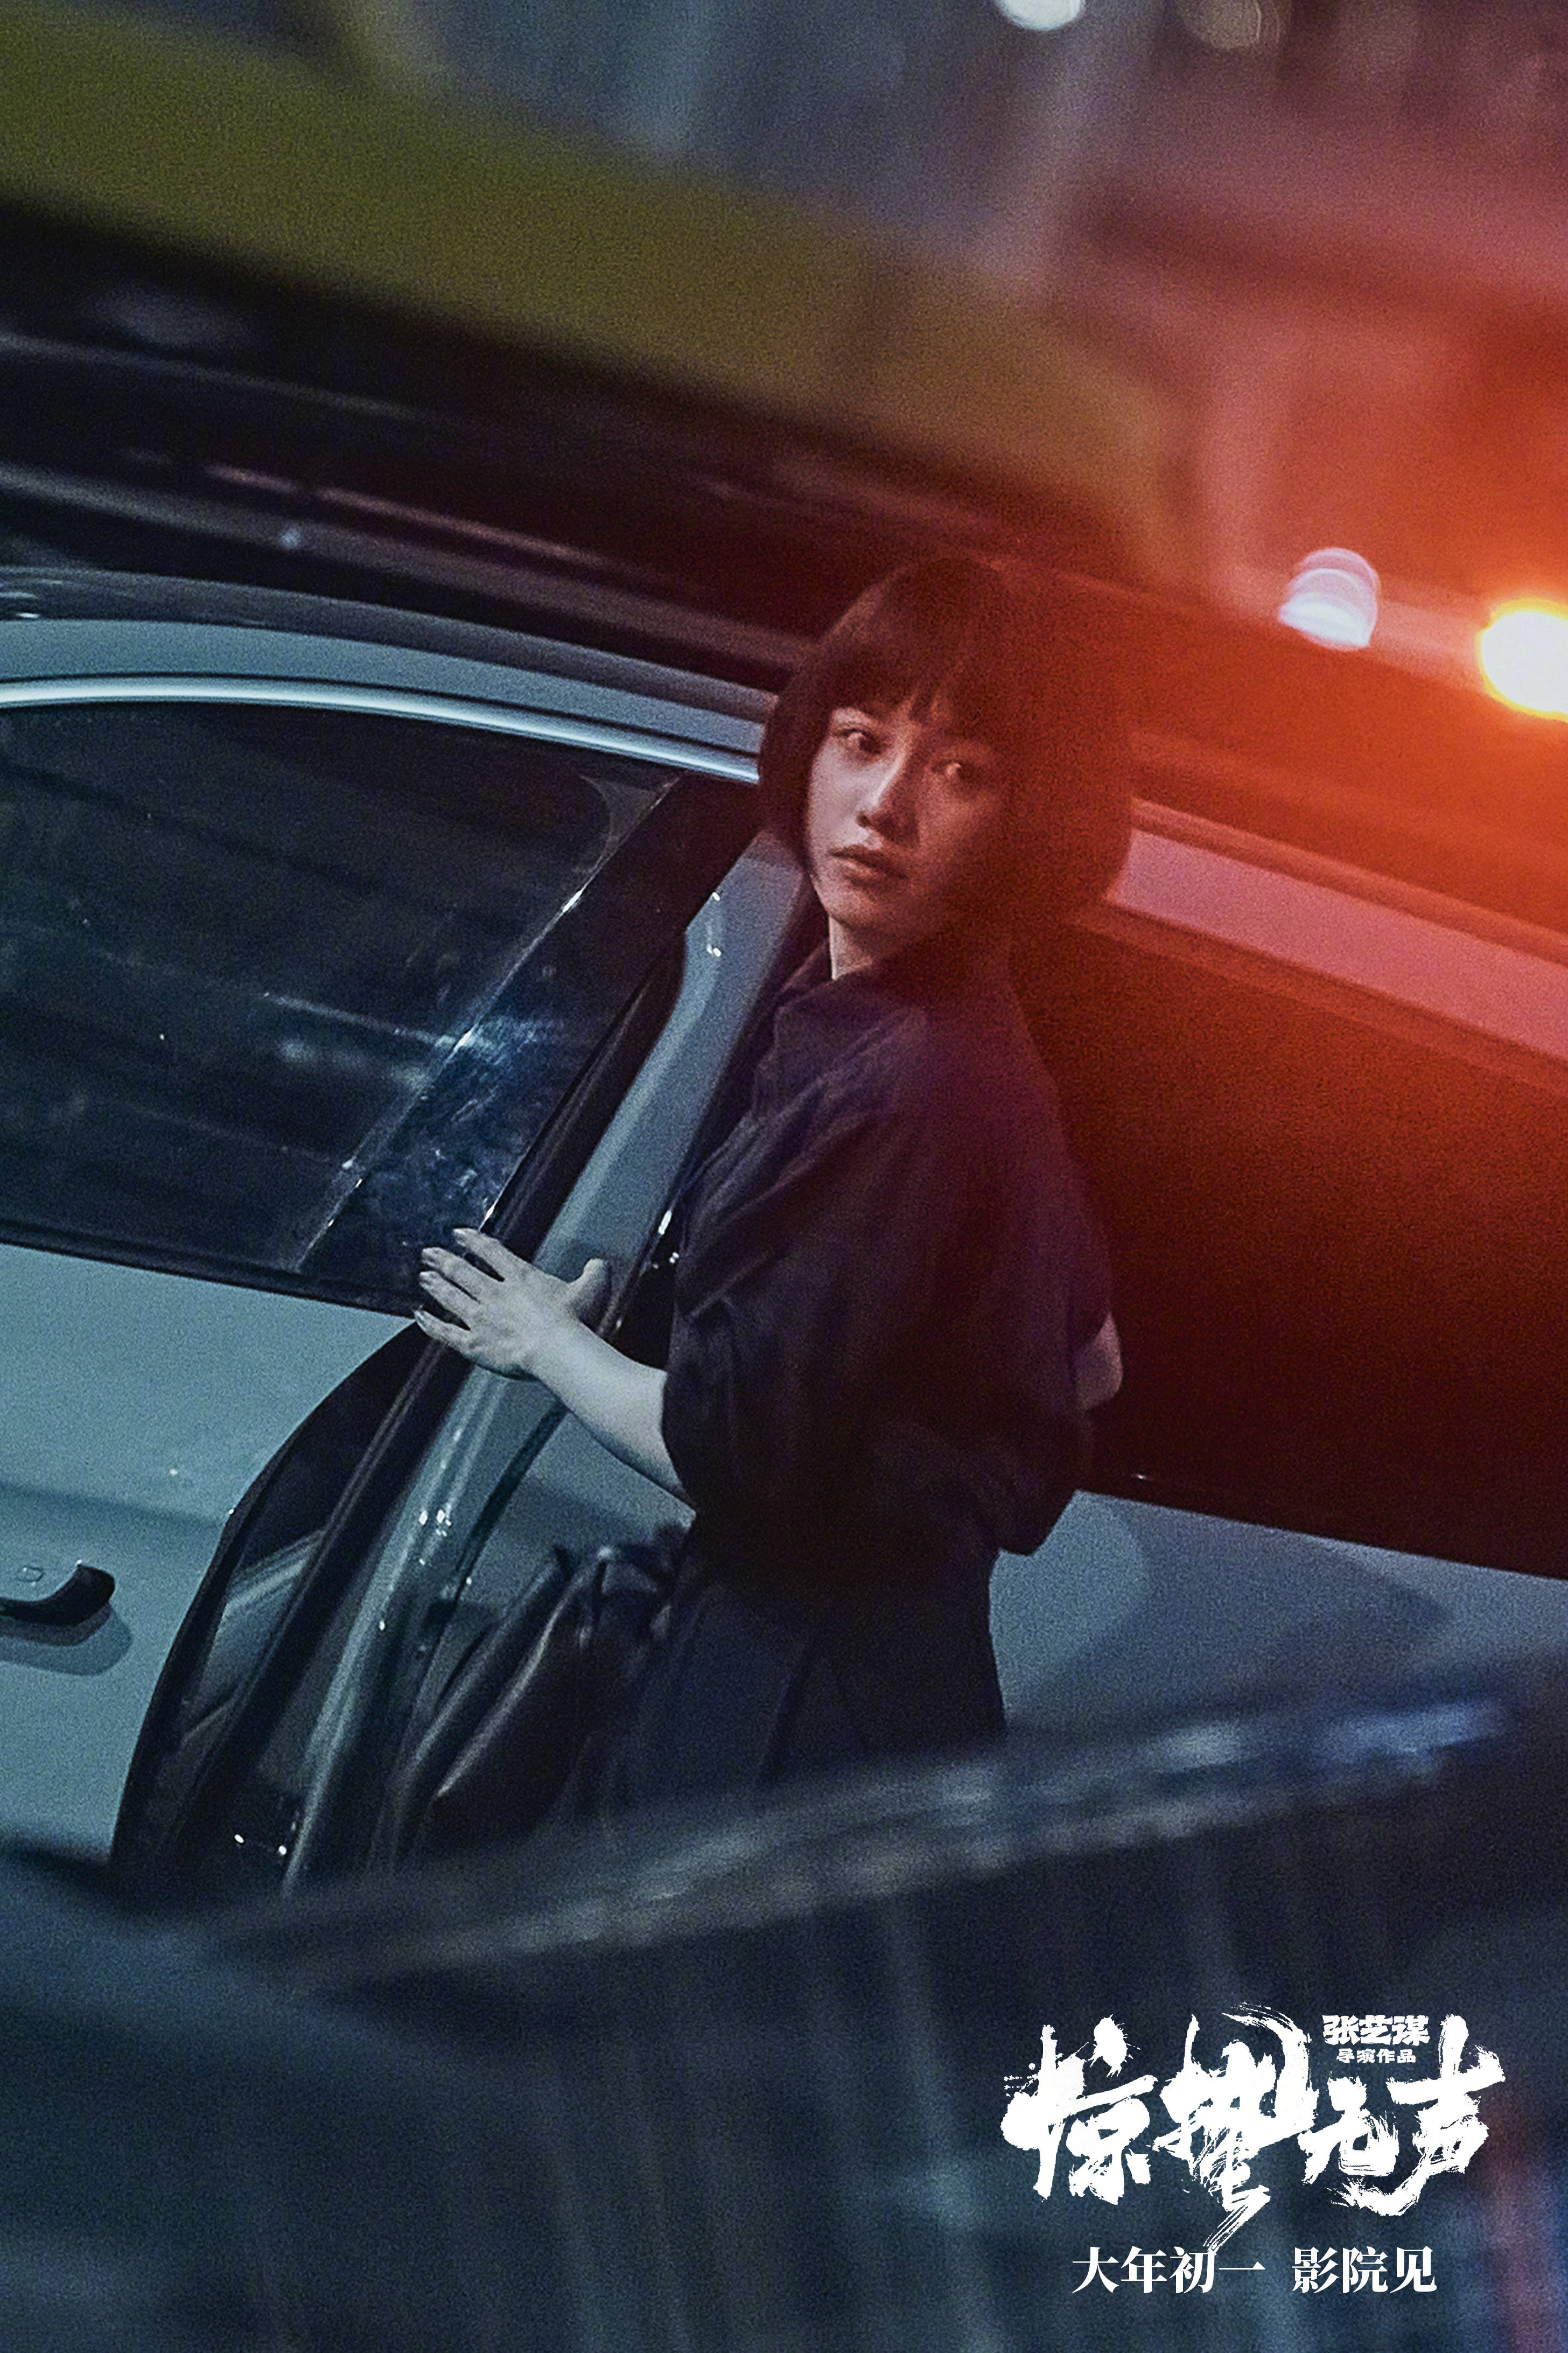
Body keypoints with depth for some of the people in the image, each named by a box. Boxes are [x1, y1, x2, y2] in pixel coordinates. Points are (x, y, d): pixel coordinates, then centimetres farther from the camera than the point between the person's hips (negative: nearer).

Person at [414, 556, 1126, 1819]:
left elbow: (729, 1451, -19)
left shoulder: (906, 1087, -22)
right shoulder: (970, 1048, 10)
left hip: (798, 1728, -10)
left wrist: (547, 1341, -2)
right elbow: (1087, 1364, 23)